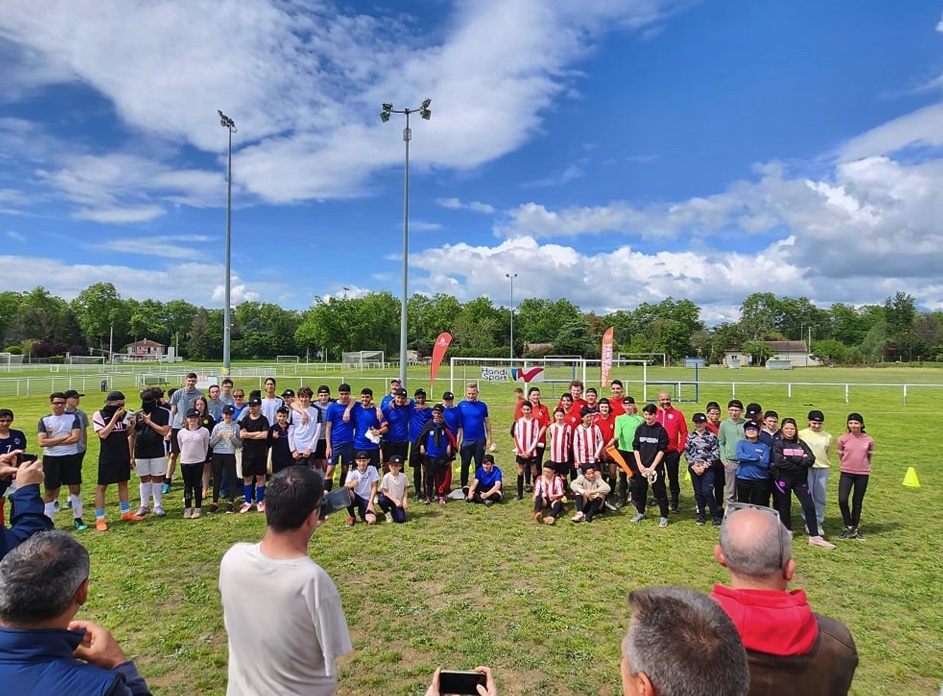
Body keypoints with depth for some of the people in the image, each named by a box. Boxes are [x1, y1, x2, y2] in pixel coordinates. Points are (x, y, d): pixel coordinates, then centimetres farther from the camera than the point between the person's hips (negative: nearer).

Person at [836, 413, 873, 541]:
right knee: (842, 500, -12)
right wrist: (849, 464, 8)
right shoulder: (843, 439, -5)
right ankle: (849, 527, 5)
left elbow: (869, 457, 12)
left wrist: (863, 466, 12)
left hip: (863, 474, 1)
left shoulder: (869, 440, -3)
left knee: (857, 502, 10)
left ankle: (855, 528, 25)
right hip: (846, 473, -1)